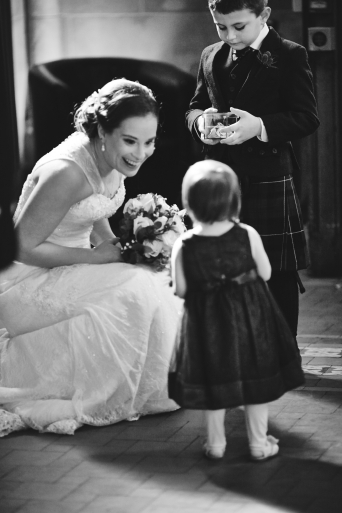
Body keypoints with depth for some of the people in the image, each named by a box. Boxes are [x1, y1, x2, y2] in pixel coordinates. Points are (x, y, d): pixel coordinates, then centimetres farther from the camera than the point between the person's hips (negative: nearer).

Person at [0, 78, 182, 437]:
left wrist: (115, 248, -3)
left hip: (69, 271, 9)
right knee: (131, 291, -23)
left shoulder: (115, 160, -4)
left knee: (159, 282, -3)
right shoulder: (66, 172, -29)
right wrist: (96, 257, -21)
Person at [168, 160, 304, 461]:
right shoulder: (247, 235, -15)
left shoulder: (183, 246, -15)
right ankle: (259, 442, 21)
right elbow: (265, 273, -4)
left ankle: (215, 443, 25)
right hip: (249, 316, 0)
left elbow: (181, 290, -7)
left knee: (214, 382, 16)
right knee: (257, 377, 13)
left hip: (207, 323, 0)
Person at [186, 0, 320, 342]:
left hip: (268, 182, -5)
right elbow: (194, 107, 18)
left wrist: (259, 126, -26)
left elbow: (307, 118, -11)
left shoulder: (289, 56, -6)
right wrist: (200, 122, -7)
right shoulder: (210, 57, 11)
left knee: (278, 276, 1)